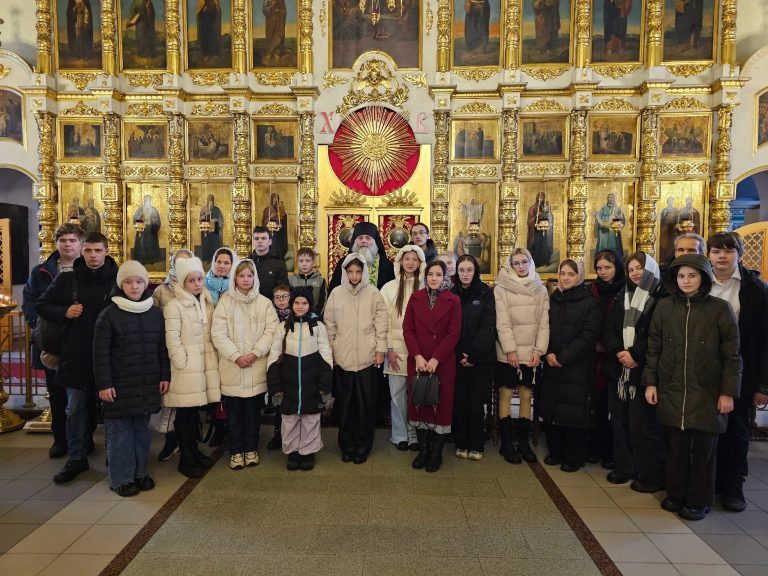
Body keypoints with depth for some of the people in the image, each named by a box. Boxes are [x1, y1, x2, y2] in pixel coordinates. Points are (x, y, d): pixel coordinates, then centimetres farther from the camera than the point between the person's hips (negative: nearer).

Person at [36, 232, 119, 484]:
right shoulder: (66, 279, 1)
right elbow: (41, 306, 10)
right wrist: (64, 312, -8)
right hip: (76, 354, 2)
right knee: (76, 410, 10)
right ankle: (76, 458, 24)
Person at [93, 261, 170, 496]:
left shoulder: (156, 313, 7)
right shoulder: (109, 314, -5)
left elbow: (162, 348, 10)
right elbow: (100, 352, -6)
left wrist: (165, 376, 6)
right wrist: (103, 384, -10)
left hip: (148, 384, 4)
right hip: (120, 385, -3)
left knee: (142, 429, 12)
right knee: (119, 431, 3)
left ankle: (140, 472, 25)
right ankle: (121, 478, 16)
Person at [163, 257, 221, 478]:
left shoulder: (208, 304, 11)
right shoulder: (174, 306, -8)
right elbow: (172, 340, -12)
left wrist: (213, 361, 8)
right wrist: (183, 364, -15)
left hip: (205, 366, 6)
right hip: (186, 368, -5)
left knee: (195, 411, 15)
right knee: (184, 413, 3)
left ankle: (194, 451, 27)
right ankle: (185, 459, 13)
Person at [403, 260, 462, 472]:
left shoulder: (453, 301, 0)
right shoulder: (415, 298, 6)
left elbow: (454, 334, -6)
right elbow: (407, 329, 1)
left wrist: (436, 359, -14)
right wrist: (417, 356, -11)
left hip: (443, 362, -2)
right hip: (417, 361, 2)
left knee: (441, 404, 4)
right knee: (419, 402, 6)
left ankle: (436, 452, 17)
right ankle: (423, 449, 20)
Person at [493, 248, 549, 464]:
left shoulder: (540, 289, 8)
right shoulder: (501, 288, -3)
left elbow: (544, 322, 3)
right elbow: (502, 322, -8)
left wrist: (539, 350, -6)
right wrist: (510, 349, -14)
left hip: (532, 353, 3)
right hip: (508, 353, -3)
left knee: (527, 396, 8)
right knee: (506, 395, 3)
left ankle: (523, 442, 20)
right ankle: (507, 443, 13)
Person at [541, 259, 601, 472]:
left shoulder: (589, 303, -5)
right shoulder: (553, 300, 10)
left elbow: (588, 336, -12)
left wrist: (563, 357, -16)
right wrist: (548, 353, -5)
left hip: (577, 368, -5)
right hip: (553, 367, 5)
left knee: (574, 412, 0)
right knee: (551, 409, 9)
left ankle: (574, 457, 16)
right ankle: (555, 452, 25)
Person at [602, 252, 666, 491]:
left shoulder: (662, 298, -4)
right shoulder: (621, 297, 14)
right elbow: (608, 329, 7)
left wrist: (635, 354, -18)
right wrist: (618, 352, -9)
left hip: (644, 370, -5)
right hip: (619, 368, 6)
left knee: (642, 422, -3)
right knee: (620, 419, 9)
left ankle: (651, 475, 11)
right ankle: (624, 467, 22)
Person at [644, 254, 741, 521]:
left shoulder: (720, 309, -3)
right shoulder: (664, 307, 3)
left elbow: (732, 355, -2)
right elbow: (653, 349, 7)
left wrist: (728, 392, -6)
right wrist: (650, 382, 4)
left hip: (706, 393, -2)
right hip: (671, 391, 2)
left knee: (704, 448, 8)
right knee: (676, 446, 9)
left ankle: (698, 501, 24)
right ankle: (676, 495, 26)